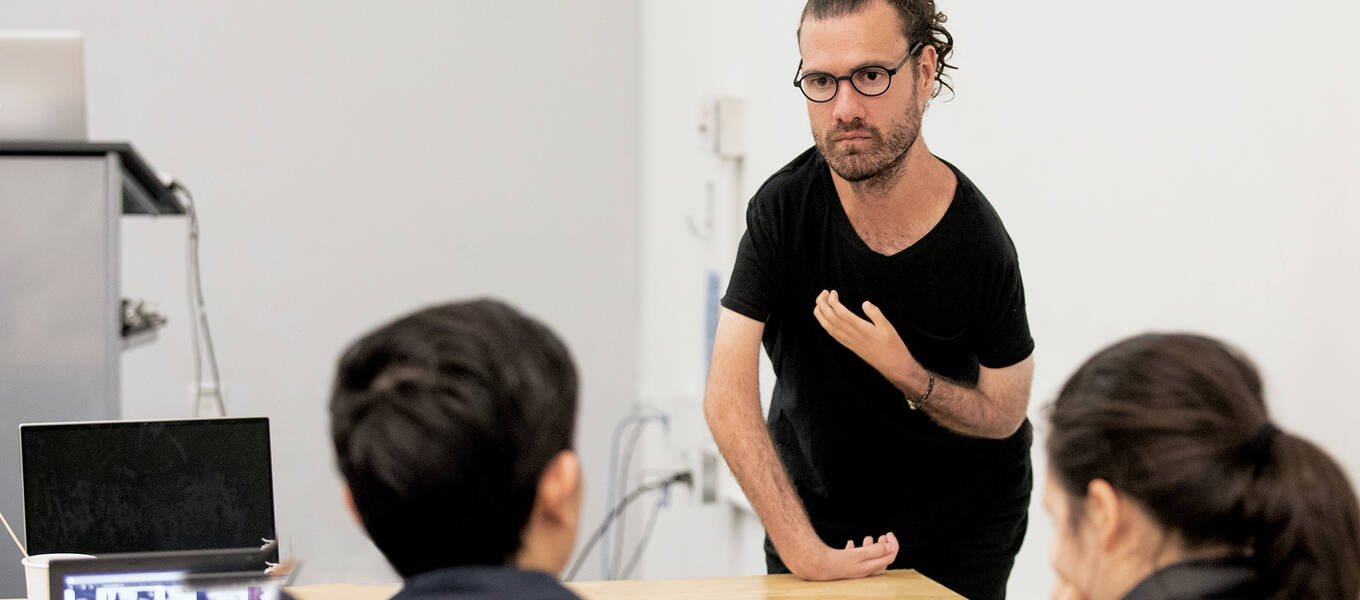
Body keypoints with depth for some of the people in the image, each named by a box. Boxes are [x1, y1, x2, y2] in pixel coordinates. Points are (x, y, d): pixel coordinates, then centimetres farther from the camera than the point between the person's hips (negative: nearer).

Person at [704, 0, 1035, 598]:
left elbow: (1004, 416, -8)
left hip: (961, 527, -1)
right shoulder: (782, 207, -18)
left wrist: (902, 372, -27)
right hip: (812, 516, 1)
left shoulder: (979, 245, -21)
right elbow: (728, 397, -22)